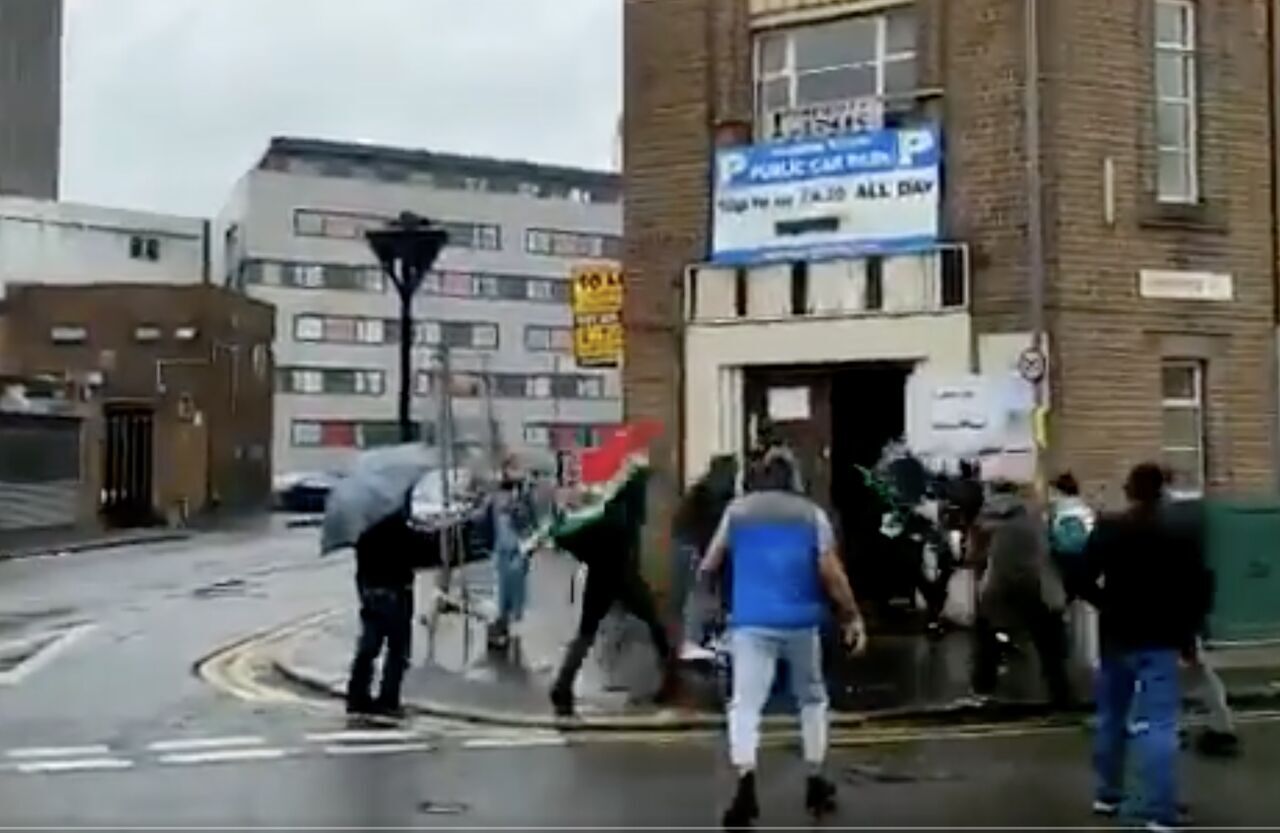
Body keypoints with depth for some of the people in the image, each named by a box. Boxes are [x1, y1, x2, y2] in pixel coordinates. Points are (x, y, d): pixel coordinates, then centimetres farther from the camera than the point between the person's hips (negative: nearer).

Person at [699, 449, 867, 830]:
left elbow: (709, 566, 9)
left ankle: (746, 785, -26)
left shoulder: (737, 510, 7)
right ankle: (815, 784, 21)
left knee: (745, 703, -5)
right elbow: (831, 573, -3)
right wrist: (853, 617, 4)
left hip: (751, 621, -1)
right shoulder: (811, 513, 4)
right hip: (800, 621, 1)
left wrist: (705, 572, 32)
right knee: (812, 698, 20)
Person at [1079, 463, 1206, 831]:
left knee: (1111, 717, 18)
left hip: (1116, 637, 3)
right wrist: (1185, 633, 7)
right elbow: (1196, 591, -7)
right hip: (1159, 642, -3)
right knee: (1160, 726, -6)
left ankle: (1107, 795, 27)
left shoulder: (1107, 531, 0)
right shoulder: (1177, 536, -5)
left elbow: (1083, 581, -4)